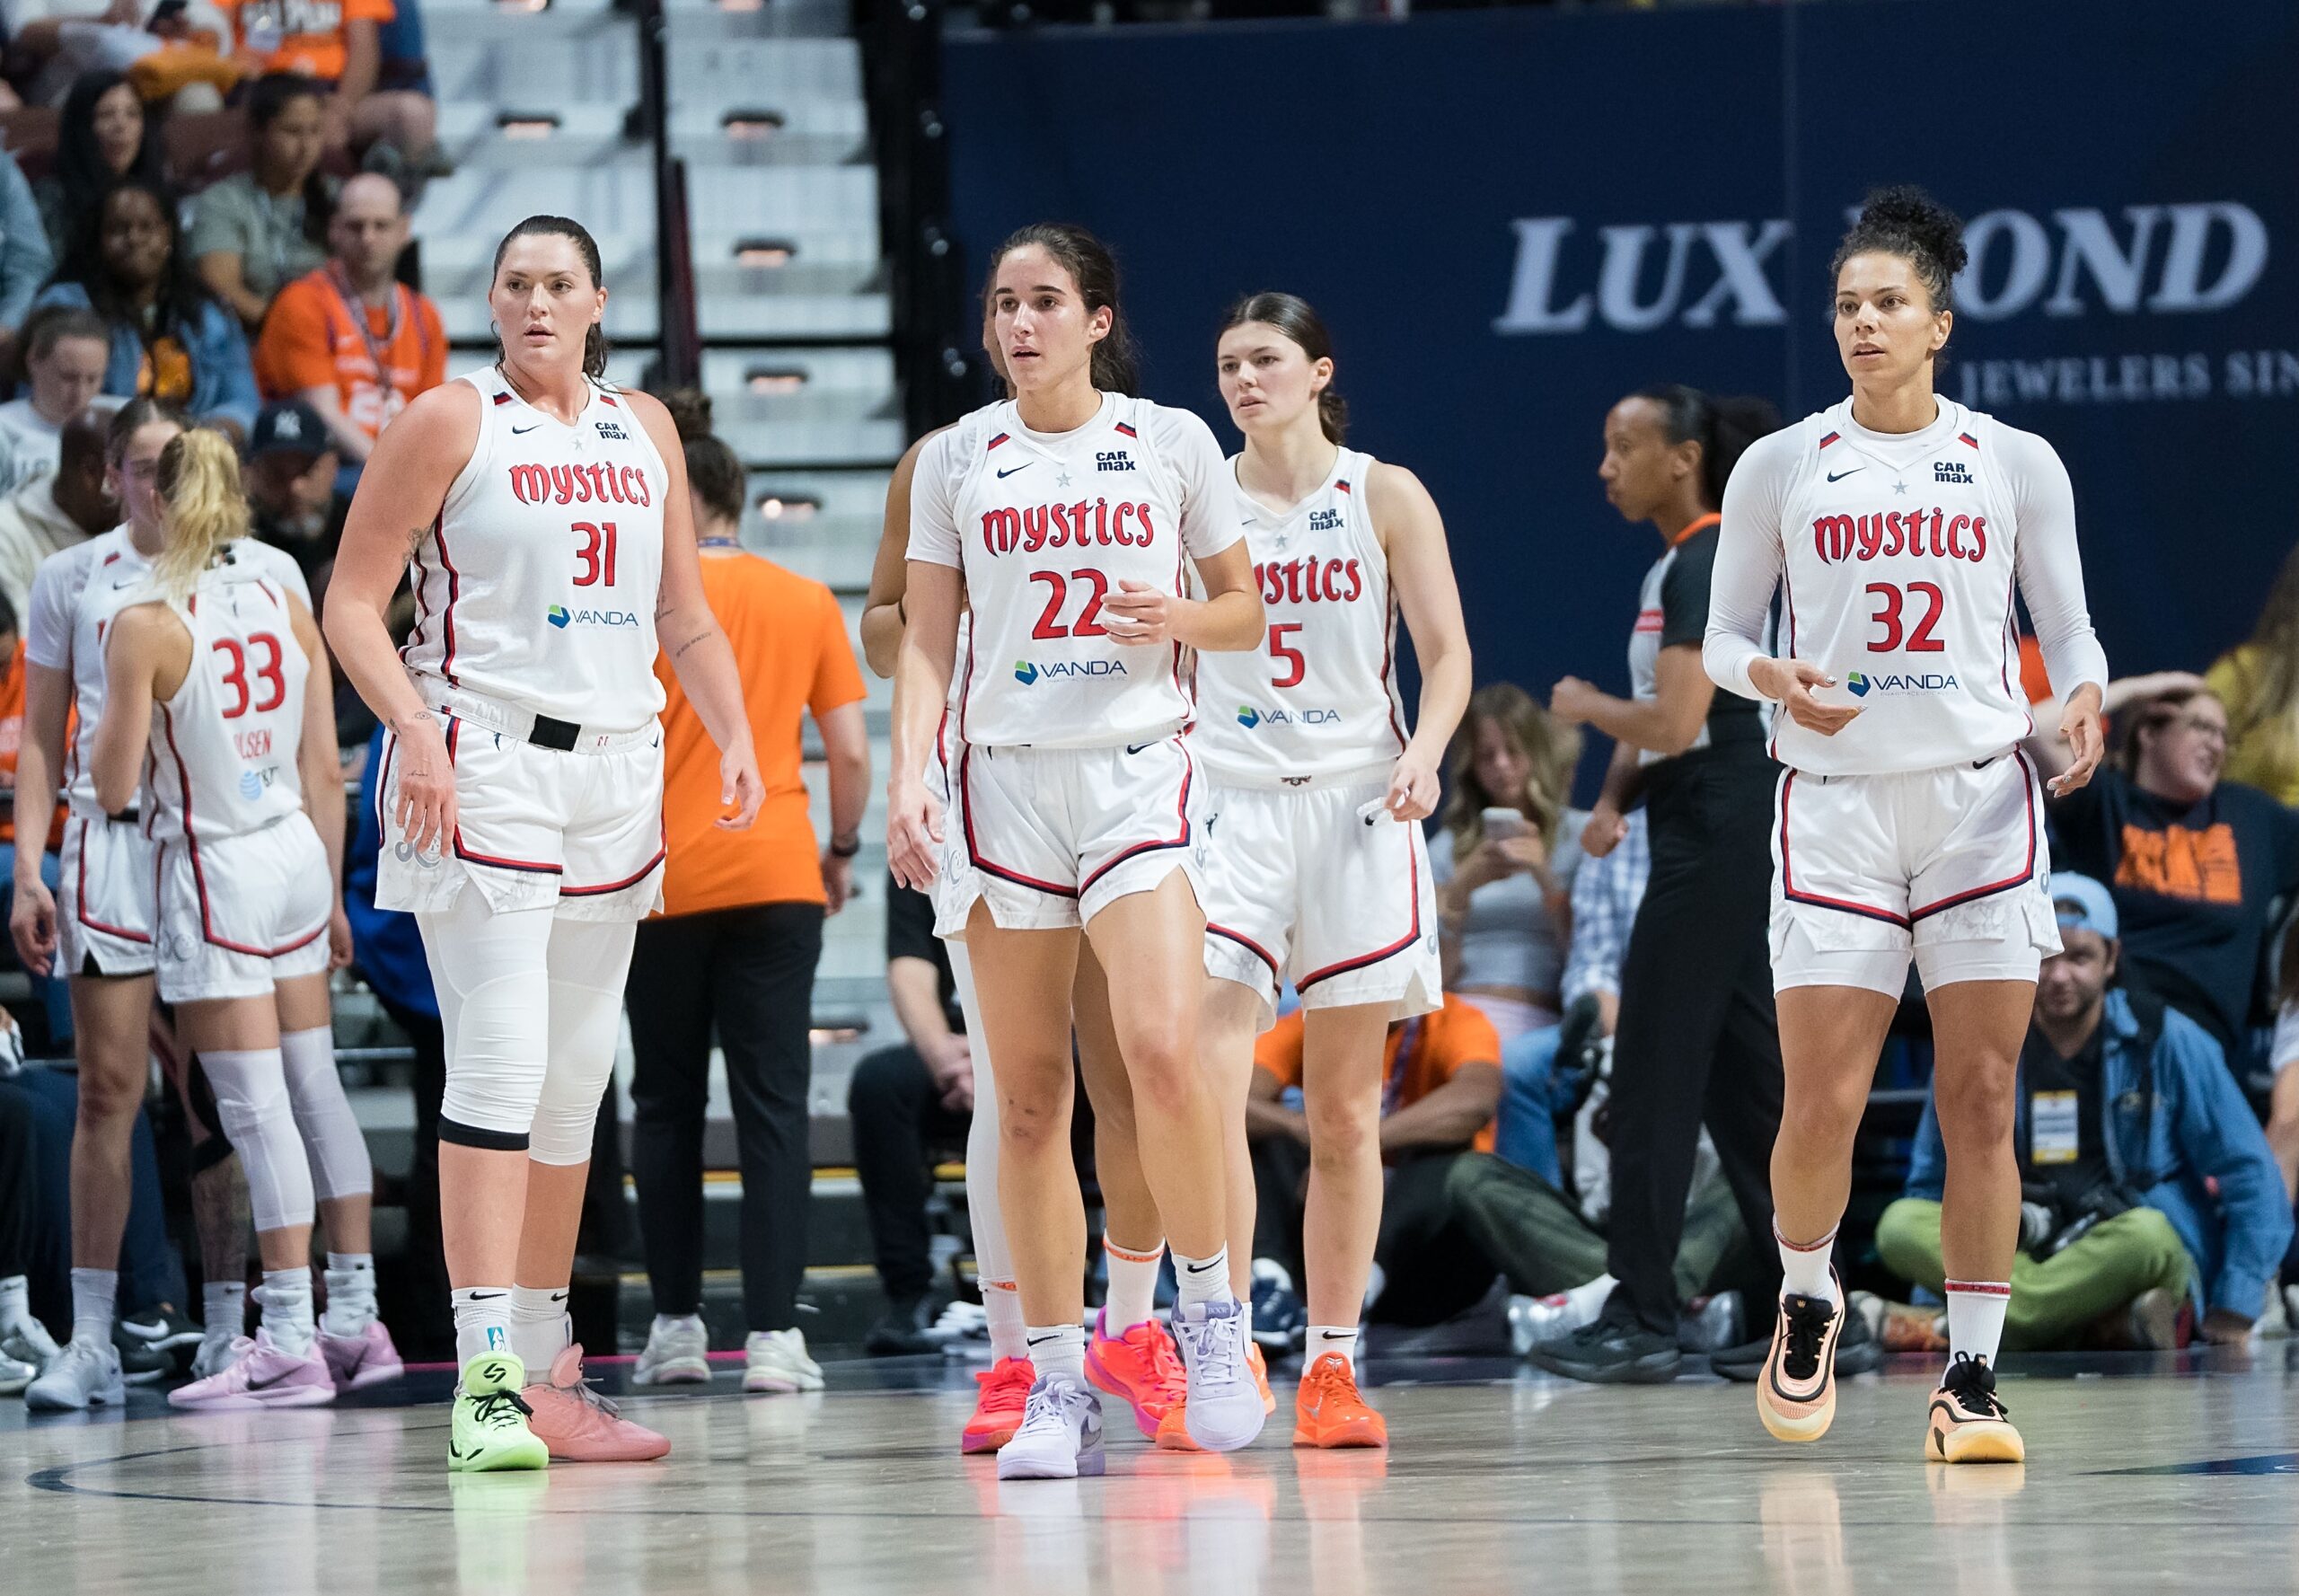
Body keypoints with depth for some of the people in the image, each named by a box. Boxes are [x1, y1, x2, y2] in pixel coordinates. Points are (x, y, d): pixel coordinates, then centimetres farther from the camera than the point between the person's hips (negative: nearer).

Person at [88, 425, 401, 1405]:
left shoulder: (145, 626, -14)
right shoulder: (288, 604, 2)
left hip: (216, 872, -6)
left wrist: (110, 728, 9)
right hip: (298, 853, 6)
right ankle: (355, 1318, 18)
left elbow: (114, 789, -12)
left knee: (258, 1111, -6)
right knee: (317, 1092, 13)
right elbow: (325, 771, 6)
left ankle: (289, 1343, -6)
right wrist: (334, 898, 15)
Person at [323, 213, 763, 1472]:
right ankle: (485, 1379, -20)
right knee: (501, 1061, -15)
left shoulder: (644, 428, 14)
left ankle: (545, 1373, 17)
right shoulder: (453, 421, -2)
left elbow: (684, 618, 20)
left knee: (575, 1082, 9)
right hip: (483, 768, -6)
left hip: (614, 767, 6)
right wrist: (412, 731, -19)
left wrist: (734, 739, 5)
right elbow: (353, 601, -5)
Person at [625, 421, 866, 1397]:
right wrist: (842, 850, 18)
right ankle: (772, 1332, -10)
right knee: (774, 1106, -1)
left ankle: (676, 1321, 10)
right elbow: (852, 750, 4)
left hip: (666, 884, -1)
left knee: (666, 1106, 11)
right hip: (778, 879, 1)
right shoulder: (808, 603, 5)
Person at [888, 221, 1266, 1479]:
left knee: (1161, 1046, -20)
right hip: (1003, 775, 2)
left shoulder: (1169, 443, 4)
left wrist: (1177, 616, -10)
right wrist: (906, 780, -4)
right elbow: (926, 638, 9)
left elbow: (1244, 610, 11)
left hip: (1138, 771, -2)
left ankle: (1210, 1312, -1)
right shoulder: (957, 458, 8)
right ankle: (1059, 1389, 5)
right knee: (1029, 1094, 0)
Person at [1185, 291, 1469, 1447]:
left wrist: (1423, 755, -15)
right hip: (1225, 800, 0)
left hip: (1355, 806, 0)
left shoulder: (1385, 498, 5)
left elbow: (1446, 655, 3)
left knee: (1345, 1110, 3)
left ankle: (1332, 1365, 10)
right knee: (1207, 1082, -16)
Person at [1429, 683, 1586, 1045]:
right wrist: (1462, 888, -4)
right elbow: (1434, 976, 10)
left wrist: (1544, 876, -9)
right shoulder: (1447, 848, 20)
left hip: (1533, 1018, -2)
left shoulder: (1583, 836, 13)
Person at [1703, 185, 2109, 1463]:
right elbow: (1724, 637, 10)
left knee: (1981, 1103, -4)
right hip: (1837, 805, 0)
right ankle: (1808, 1301, 23)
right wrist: (1776, 678, -12)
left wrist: (2084, 697, -11)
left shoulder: (2017, 466, 6)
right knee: (1822, 1106, -7)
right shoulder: (1781, 467, 6)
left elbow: (2069, 628, 11)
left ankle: (1973, 1383, 1)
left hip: (1982, 796, 0)